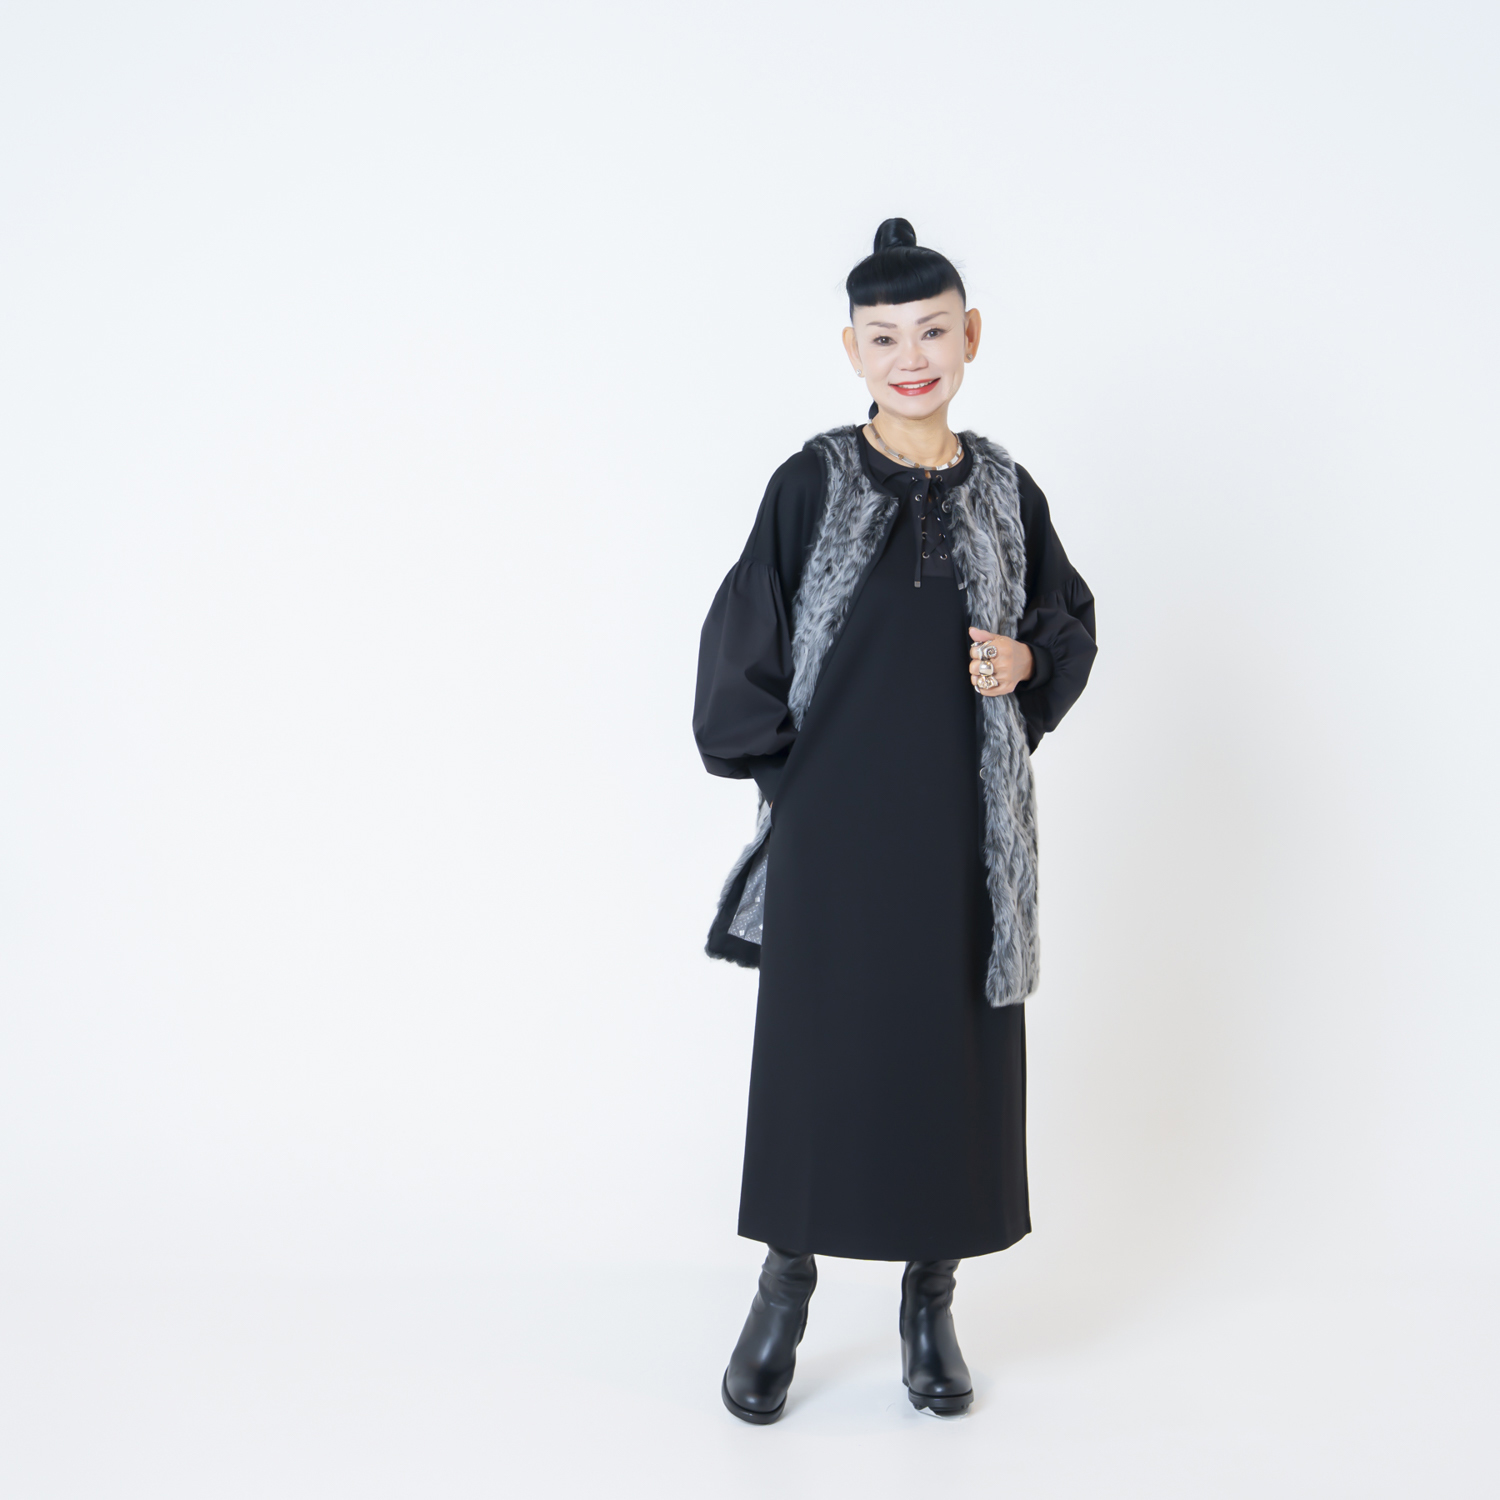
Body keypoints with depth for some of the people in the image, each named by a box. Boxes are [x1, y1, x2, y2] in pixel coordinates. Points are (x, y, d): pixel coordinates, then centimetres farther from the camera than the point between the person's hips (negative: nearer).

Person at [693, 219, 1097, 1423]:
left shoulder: (1006, 491, 4)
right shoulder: (810, 485, -4)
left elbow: (1072, 621, 13)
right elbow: (743, 644, 0)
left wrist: (1027, 664, -7)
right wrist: (785, 767, -3)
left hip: (962, 828, 2)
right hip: (835, 828, -2)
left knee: (953, 1052, 8)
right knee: (816, 1051, 5)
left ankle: (931, 1303, 25)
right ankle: (785, 1293, 24)